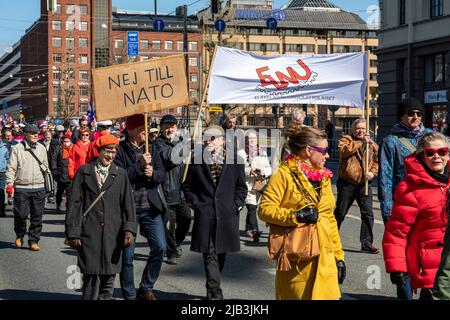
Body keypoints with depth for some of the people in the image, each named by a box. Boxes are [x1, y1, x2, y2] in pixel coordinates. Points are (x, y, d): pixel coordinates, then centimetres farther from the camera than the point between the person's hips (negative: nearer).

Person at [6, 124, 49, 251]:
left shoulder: (42, 148, 12)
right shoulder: (17, 148, -1)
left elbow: (46, 165, 20)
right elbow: (11, 167, -2)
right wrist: (10, 182, -13)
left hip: (39, 188, 3)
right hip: (21, 188, -3)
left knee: (37, 216, 3)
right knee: (21, 215, 0)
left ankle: (33, 240, 13)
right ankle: (19, 236, 25)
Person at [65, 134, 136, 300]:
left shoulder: (121, 174, 9)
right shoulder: (84, 172, 6)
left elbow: (128, 204, 4)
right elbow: (74, 204, 3)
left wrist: (129, 229, -9)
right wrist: (73, 233, -3)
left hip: (113, 235, 2)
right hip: (89, 234, -2)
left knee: (109, 277, 7)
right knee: (91, 276, -4)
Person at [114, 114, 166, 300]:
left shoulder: (151, 149, 11)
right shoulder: (120, 150, -6)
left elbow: (162, 176, 8)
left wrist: (153, 173, -13)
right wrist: (140, 165, -18)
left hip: (150, 207, 5)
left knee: (160, 248, 1)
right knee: (127, 255, 1)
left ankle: (146, 289, 19)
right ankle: (129, 295, 16)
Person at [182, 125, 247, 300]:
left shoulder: (234, 160, 4)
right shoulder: (196, 159, 4)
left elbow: (241, 187, 10)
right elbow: (187, 185, 11)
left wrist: (236, 205, -1)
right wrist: (195, 203, 0)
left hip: (227, 214, 1)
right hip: (204, 215, -1)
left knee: (221, 252, 11)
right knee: (209, 254, -7)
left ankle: (212, 287, 27)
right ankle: (215, 291, -7)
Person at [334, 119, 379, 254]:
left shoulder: (372, 145, 11)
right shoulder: (346, 139, 1)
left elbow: (377, 161, 10)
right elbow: (344, 150, -20)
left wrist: (373, 172, -9)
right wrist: (361, 142, -21)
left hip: (364, 183, 2)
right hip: (347, 183, -2)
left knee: (368, 213, -5)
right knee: (340, 212, 8)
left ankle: (367, 243, 0)